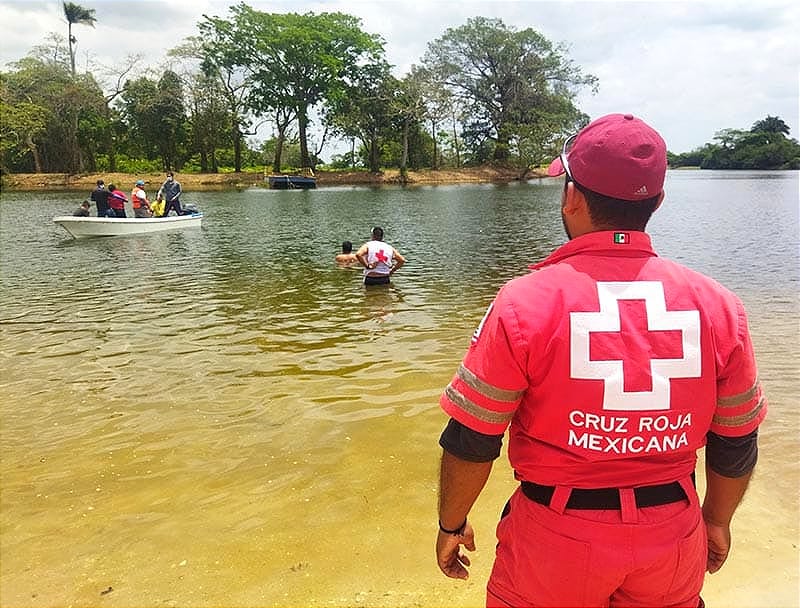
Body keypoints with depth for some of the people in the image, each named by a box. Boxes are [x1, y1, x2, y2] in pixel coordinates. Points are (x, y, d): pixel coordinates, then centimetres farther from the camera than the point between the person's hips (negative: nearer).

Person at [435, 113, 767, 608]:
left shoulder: (524, 303, -19)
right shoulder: (717, 305, -8)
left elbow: (471, 442, -14)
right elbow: (737, 446, 2)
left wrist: (452, 524, 3)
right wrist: (717, 520, 20)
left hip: (558, 536, -3)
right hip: (674, 537, 3)